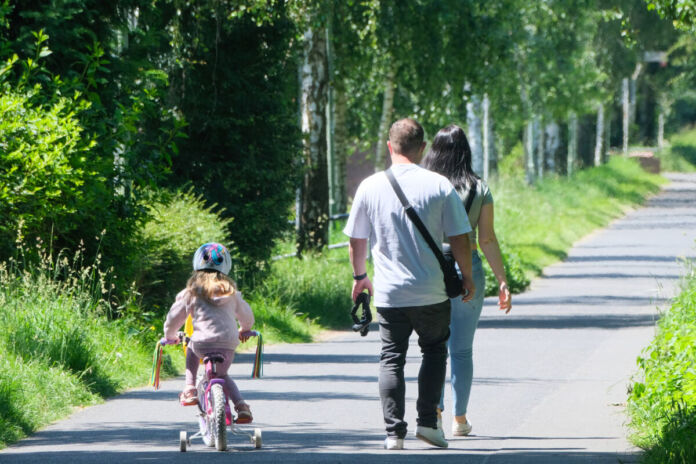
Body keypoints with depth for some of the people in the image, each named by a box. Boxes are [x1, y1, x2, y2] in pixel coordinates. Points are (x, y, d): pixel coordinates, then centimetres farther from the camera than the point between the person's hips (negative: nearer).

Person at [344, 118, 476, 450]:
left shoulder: (371, 186, -1)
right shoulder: (439, 186, -5)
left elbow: (356, 241, 7)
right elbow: (459, 240, -4)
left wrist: (360, 276, 23)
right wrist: (467, 277, 11)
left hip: (389, 294, 1)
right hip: (432, 292, -1)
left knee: (391, 358, 7)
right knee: (434, 350, 17)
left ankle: (394, 432, -1)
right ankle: (428, 421, 9)